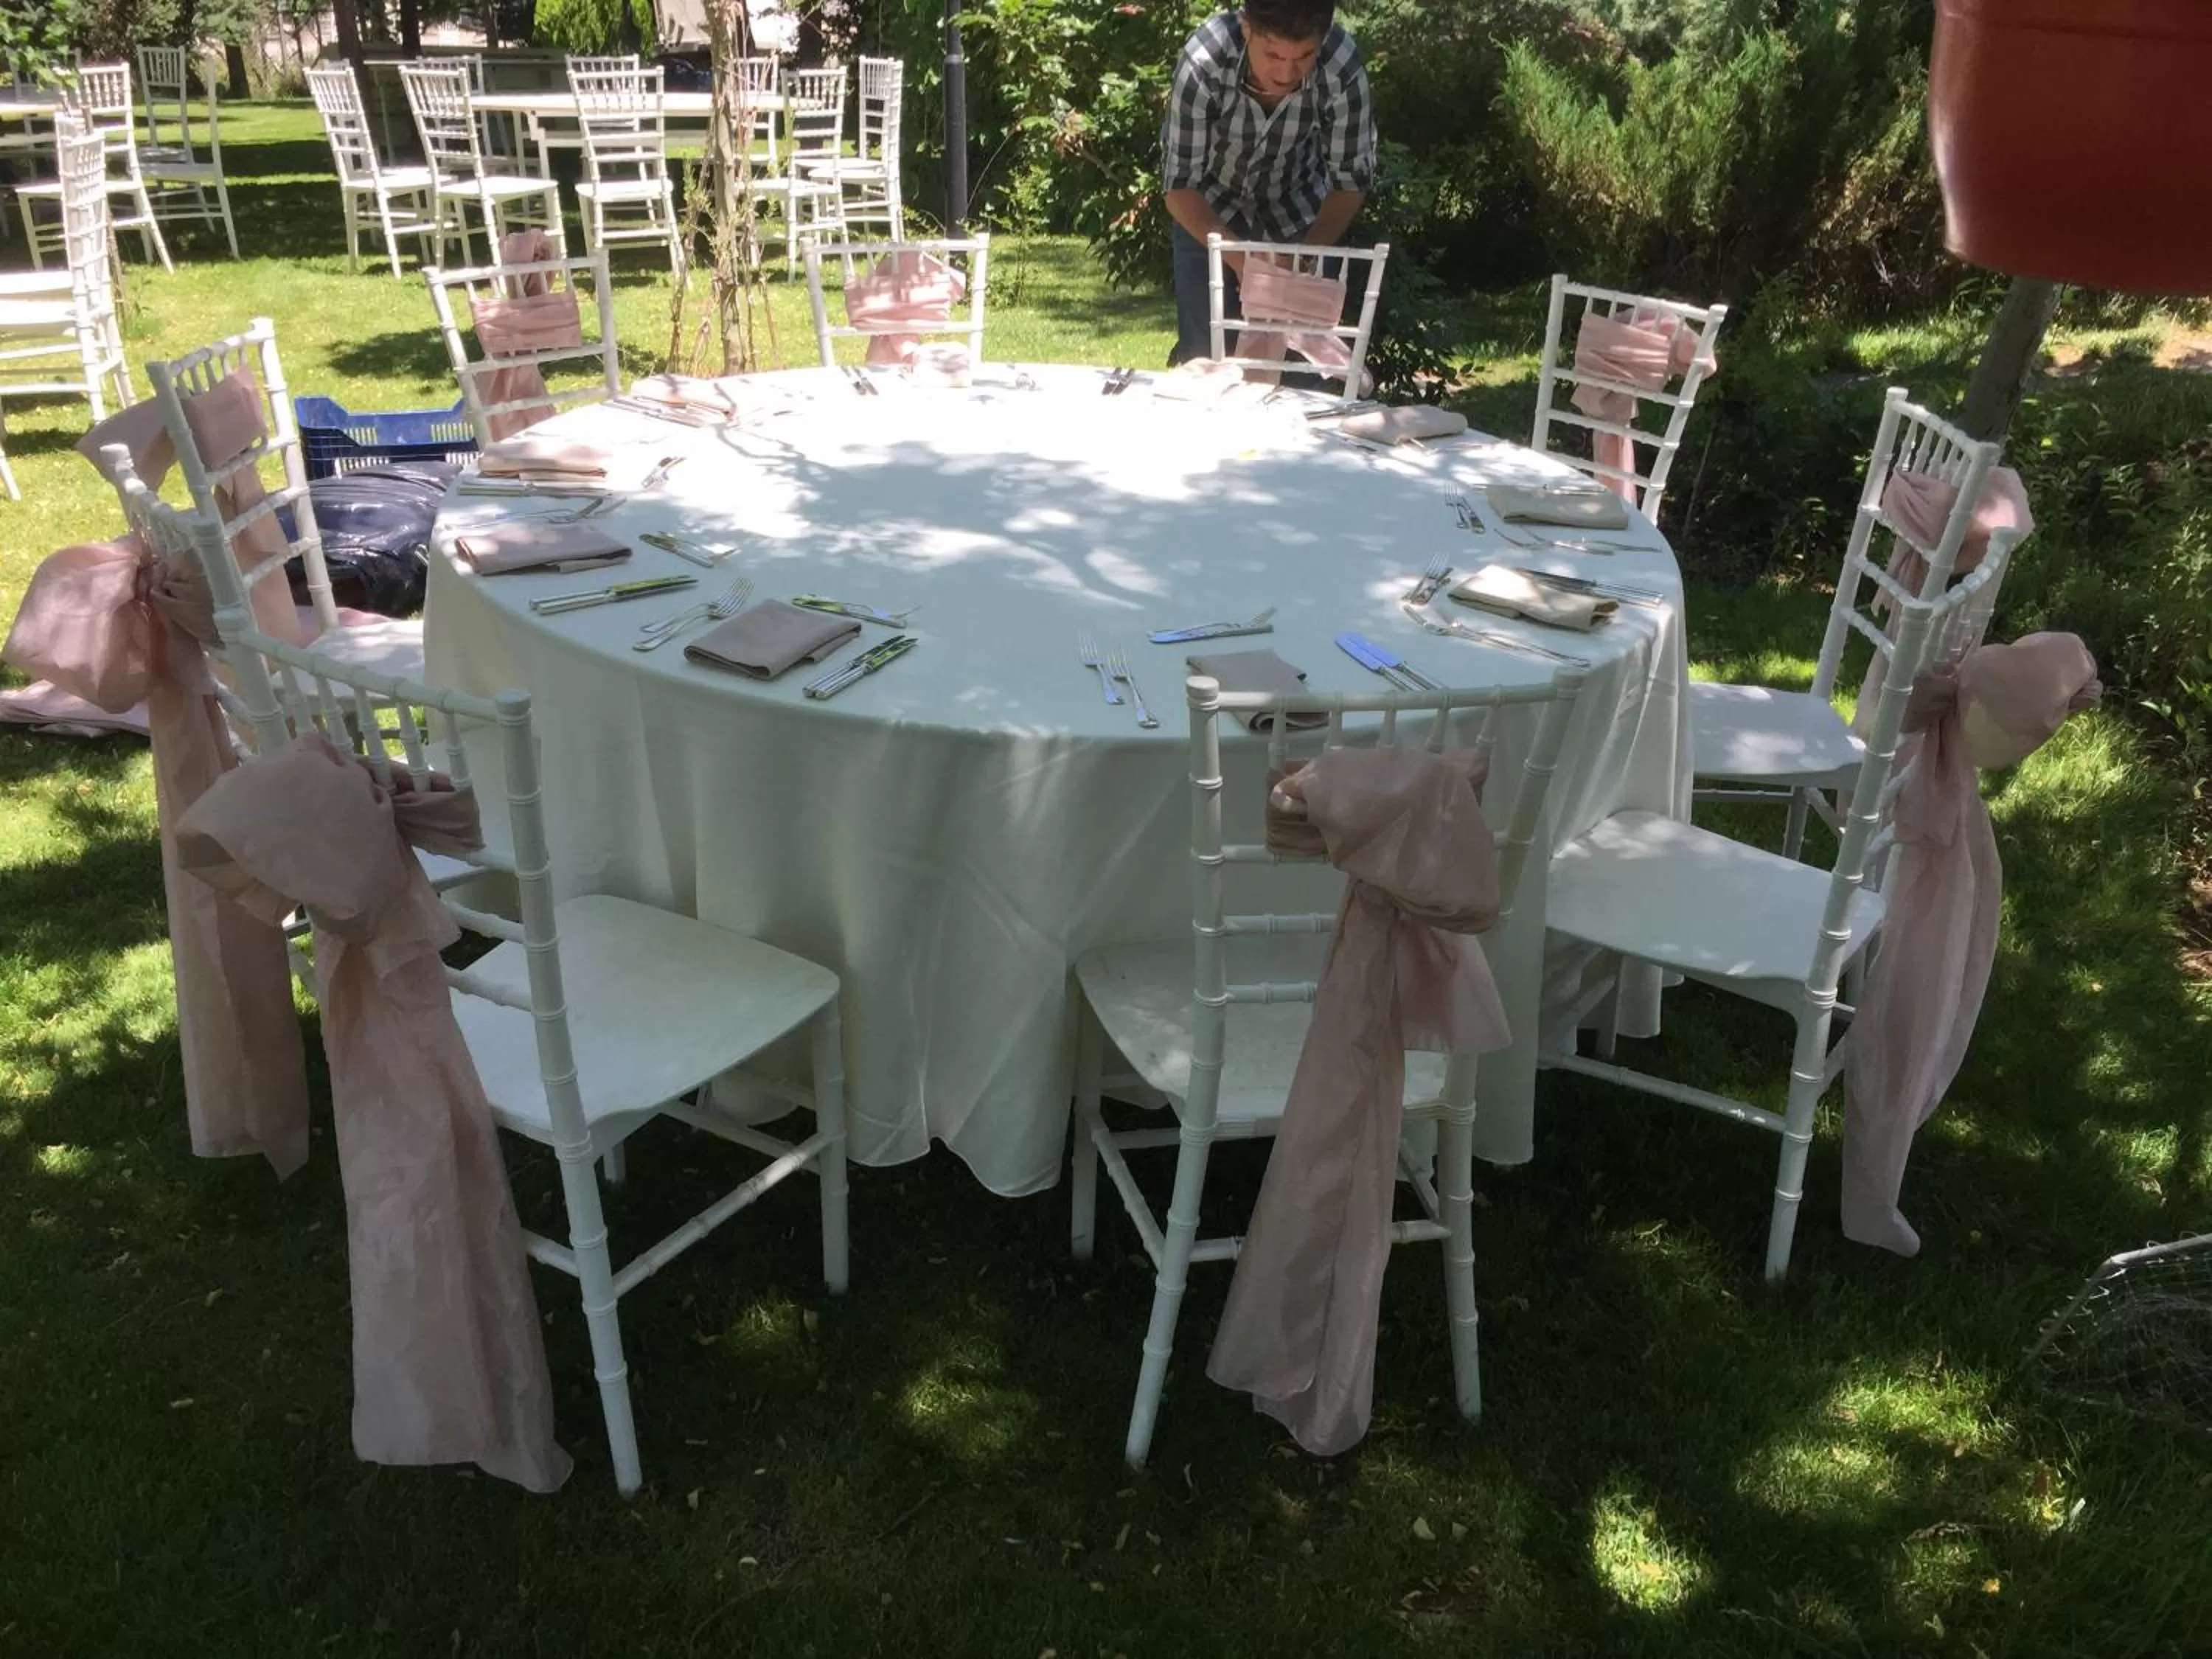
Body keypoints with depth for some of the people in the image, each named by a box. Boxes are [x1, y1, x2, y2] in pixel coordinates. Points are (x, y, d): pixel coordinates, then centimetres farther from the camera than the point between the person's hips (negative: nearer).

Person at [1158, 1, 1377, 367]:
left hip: (1295, 210, 1)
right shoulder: (1204, 63, -34)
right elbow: (1180, 186, -27)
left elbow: (1351, 181, -18)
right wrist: (1240, 259, -41)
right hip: (1209, 208, -1)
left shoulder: (1342, 67, -30)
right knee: (1203, 353, -4)